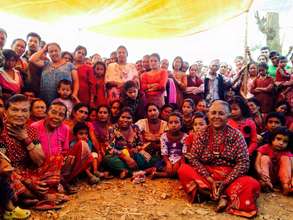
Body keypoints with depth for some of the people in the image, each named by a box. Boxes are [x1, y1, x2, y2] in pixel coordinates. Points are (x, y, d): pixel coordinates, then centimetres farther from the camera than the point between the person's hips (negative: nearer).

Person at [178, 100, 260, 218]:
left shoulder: (236, 135, -2)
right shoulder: (203, 134, 1)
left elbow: (243, 162, -8)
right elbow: (193, 158, -6)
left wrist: (225, 182, -18)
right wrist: (210, 180, -17)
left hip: (230, 177, -1)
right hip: (206, 175, 1)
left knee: (252, 185, -29)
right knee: (184, 170, -24)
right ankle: (223, 196, -22)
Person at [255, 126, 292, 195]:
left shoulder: (287, 153, -3)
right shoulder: (264, 148, -7)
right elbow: (257, 163, -17)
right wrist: (260, 172, -40)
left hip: (280, 176, 1)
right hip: (268, 176, -1)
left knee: (285, 158, -17)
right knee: (264, 158, -22)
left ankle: (285, 184, -33)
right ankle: (266, 182, -41)